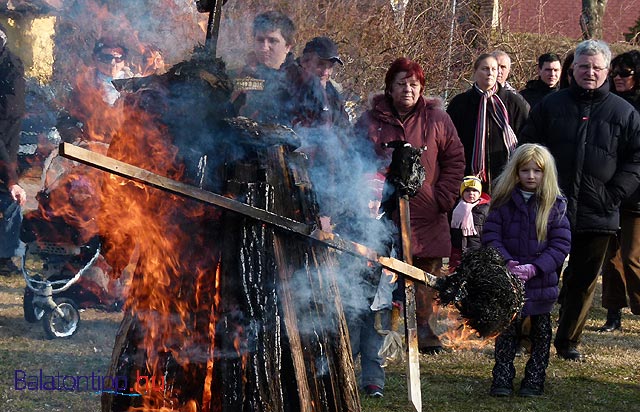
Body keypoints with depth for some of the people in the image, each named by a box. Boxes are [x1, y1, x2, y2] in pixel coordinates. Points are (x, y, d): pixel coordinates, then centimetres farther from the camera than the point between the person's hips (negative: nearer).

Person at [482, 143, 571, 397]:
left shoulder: (555, 205, -3)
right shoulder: (503, 202, -1)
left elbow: (561, 244, -7)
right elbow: (490, 236, -5)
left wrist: (535, 267, -19)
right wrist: (507, 262, -21)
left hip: (542, 282, 0)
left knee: (541, 332, 10)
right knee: (506, 331, 5)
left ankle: (534, 381, 21)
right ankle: (502, 379, 12)